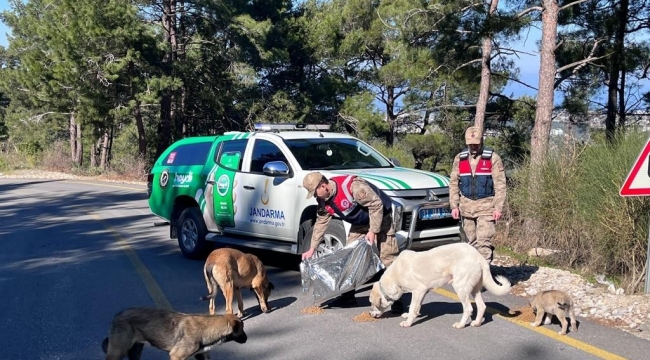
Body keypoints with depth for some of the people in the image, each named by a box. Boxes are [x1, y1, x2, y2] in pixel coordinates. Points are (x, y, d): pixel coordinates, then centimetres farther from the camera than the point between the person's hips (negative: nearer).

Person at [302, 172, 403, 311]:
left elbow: (376, 204, -30)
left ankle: (396, 298, -8)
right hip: (359, 224, 8)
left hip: (381, 218, -8)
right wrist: (312, 249, 3)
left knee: (388, 258, -13)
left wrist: (373, 231, -28)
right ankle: (348, 296, 17)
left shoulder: (352, 186, -35)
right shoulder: (323, 201, -8)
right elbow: (320, 223, 3)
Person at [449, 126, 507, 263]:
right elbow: (453, 183, 9)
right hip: (466, 206, 4)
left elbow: (500, 184, -5)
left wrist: (498, 207, -11)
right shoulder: (459, 158, 7)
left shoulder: (493, 158, -3)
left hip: (486, 206, -4)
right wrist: (454, 206, 2)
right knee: (472, 242, 11)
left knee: (484, 241, -11)